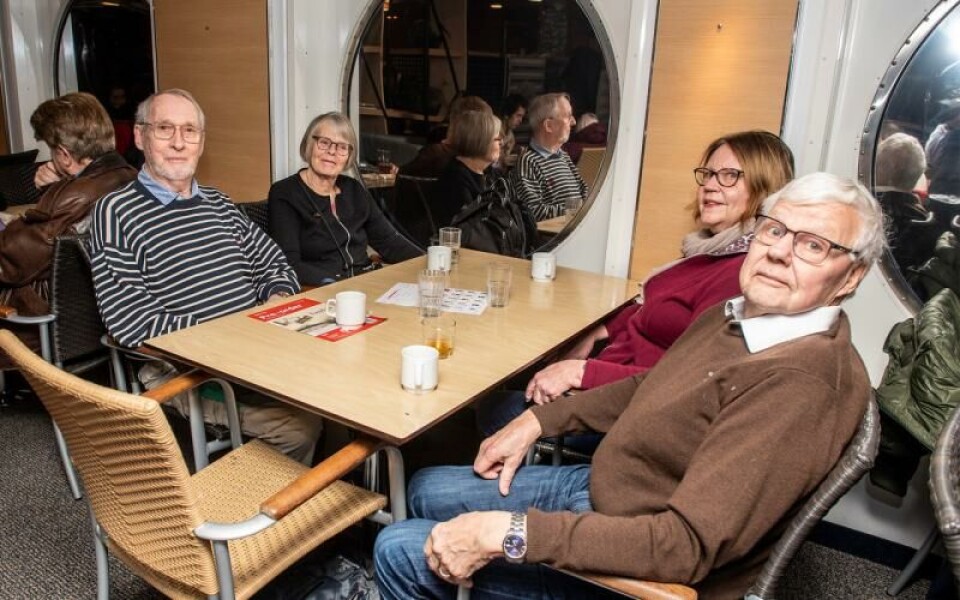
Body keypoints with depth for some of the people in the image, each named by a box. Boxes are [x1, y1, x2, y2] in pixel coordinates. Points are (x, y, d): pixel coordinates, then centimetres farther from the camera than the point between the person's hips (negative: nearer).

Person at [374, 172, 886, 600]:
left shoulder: (805, 383, -30)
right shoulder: (735, 314, -1)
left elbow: (687, 546, -34)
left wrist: (506, 532, -34)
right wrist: (537, 421, 7)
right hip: (599, 485, 8)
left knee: (402, 552, -4)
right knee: (426, 490, 17)